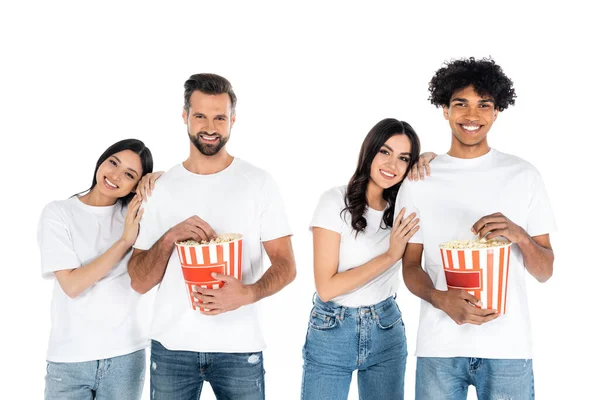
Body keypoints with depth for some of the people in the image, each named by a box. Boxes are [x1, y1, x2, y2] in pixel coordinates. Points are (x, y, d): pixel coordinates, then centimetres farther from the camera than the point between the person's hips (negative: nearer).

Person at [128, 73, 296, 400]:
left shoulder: (259, 183, -2)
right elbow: (139, 282, 1)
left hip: (239, 348, -1)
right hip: (171, 347, 1)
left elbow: (285, 265, -2)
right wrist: (169, 237, -16)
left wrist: (247, 293, -21)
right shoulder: (161, 187, 3)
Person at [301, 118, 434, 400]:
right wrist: (389, 256, -19)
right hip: (332, 333, -4)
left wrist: (428, 159, -6)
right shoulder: (336, 201, -13)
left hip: (387, 331, 4)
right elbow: (326, 287, -17)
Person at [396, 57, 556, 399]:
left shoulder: (524, 175, 1)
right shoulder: (419, 181, 3)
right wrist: (442, 299, -15)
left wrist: (519, 235, -17)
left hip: (508, 346, 0)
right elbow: (410, 265, 5)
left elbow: (545, 271, 3)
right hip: (439, 346, 0)